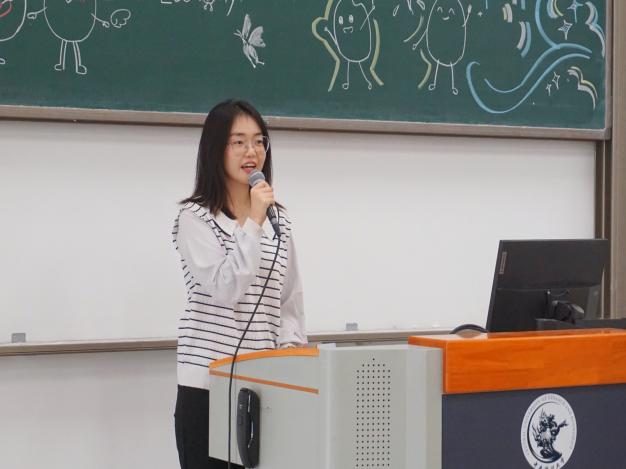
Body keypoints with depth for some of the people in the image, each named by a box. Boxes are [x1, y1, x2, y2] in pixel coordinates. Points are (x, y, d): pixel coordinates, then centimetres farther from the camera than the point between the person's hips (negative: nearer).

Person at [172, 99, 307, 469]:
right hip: (208, 382, -5)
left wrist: (290, 344, 1)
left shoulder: (279, 219, 13)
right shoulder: (195, 217, -5)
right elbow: (224, 289, -17)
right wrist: (254, 224, -18)